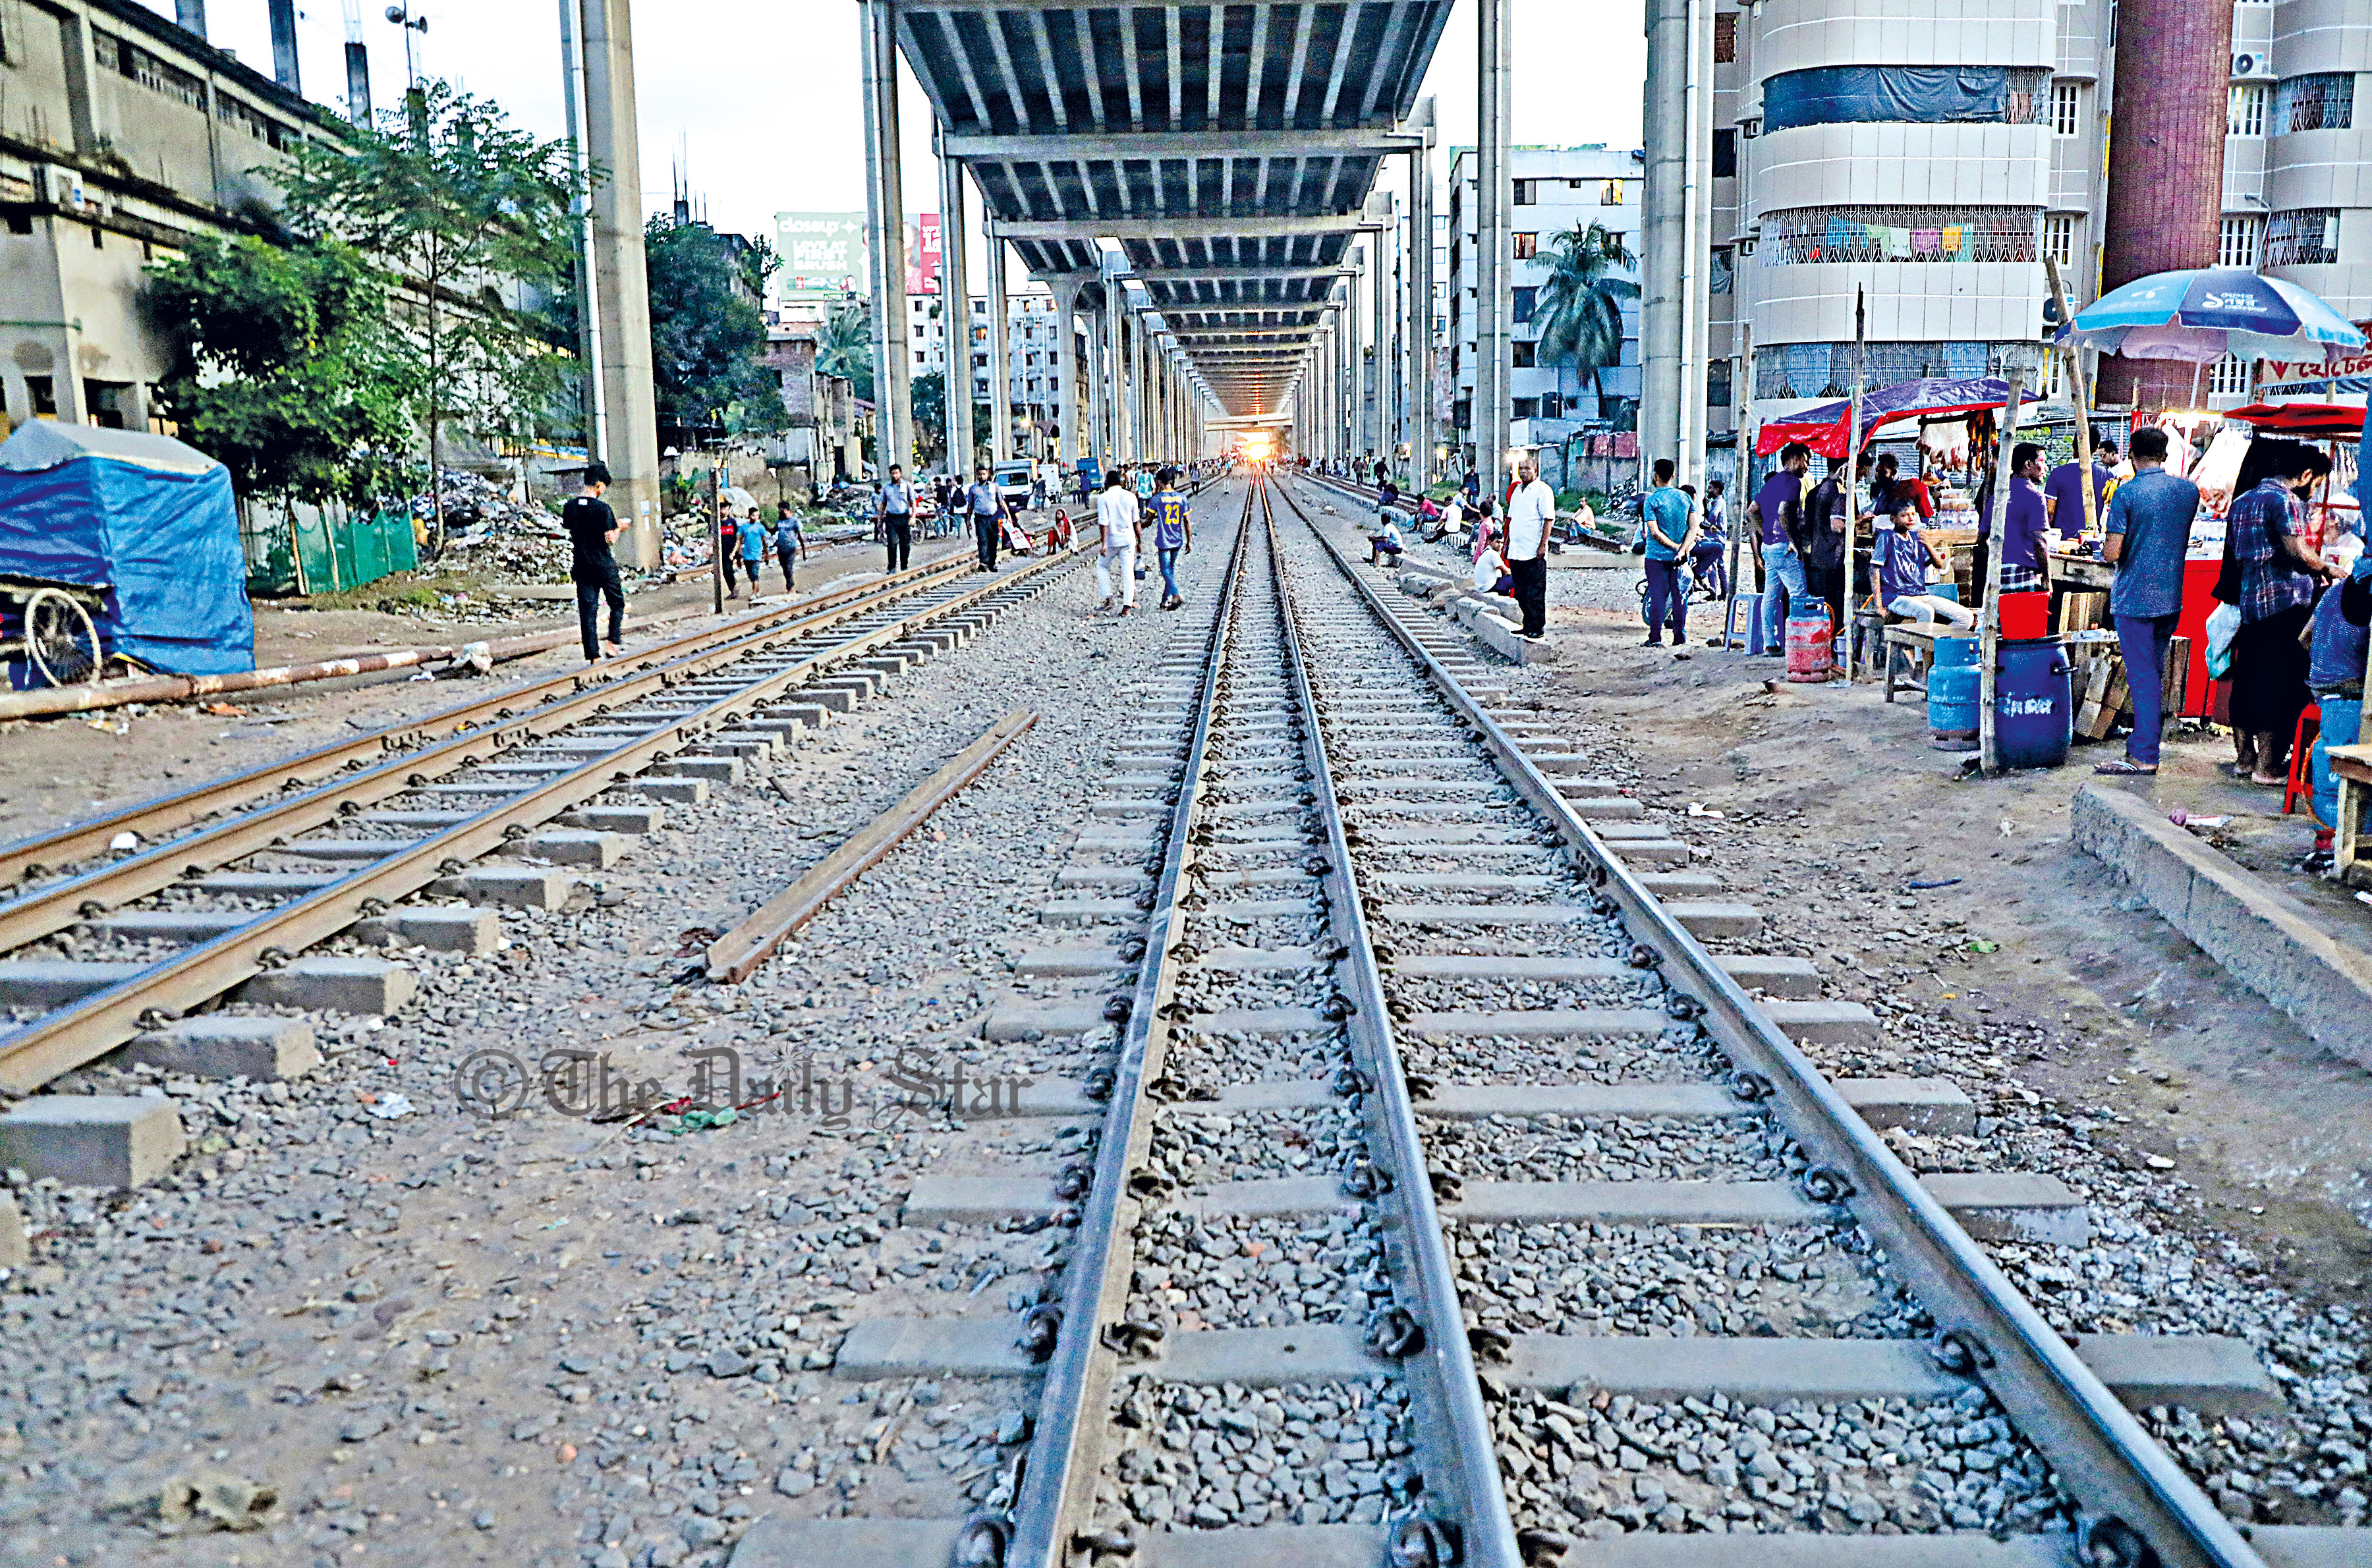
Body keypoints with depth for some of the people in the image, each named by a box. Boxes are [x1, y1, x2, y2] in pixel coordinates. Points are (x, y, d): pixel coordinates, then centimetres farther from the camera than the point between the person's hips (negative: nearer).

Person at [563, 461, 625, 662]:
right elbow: (611, 538, -17)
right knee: (617, 603, 16)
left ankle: (593, 655, 2)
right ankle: (614, 643, 6)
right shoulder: (602, 508, -15)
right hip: (604, 566, -4)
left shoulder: (570, 506, 2)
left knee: (587, 610, 4)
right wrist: (618, 528, 2)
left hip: (581, 567, 4)